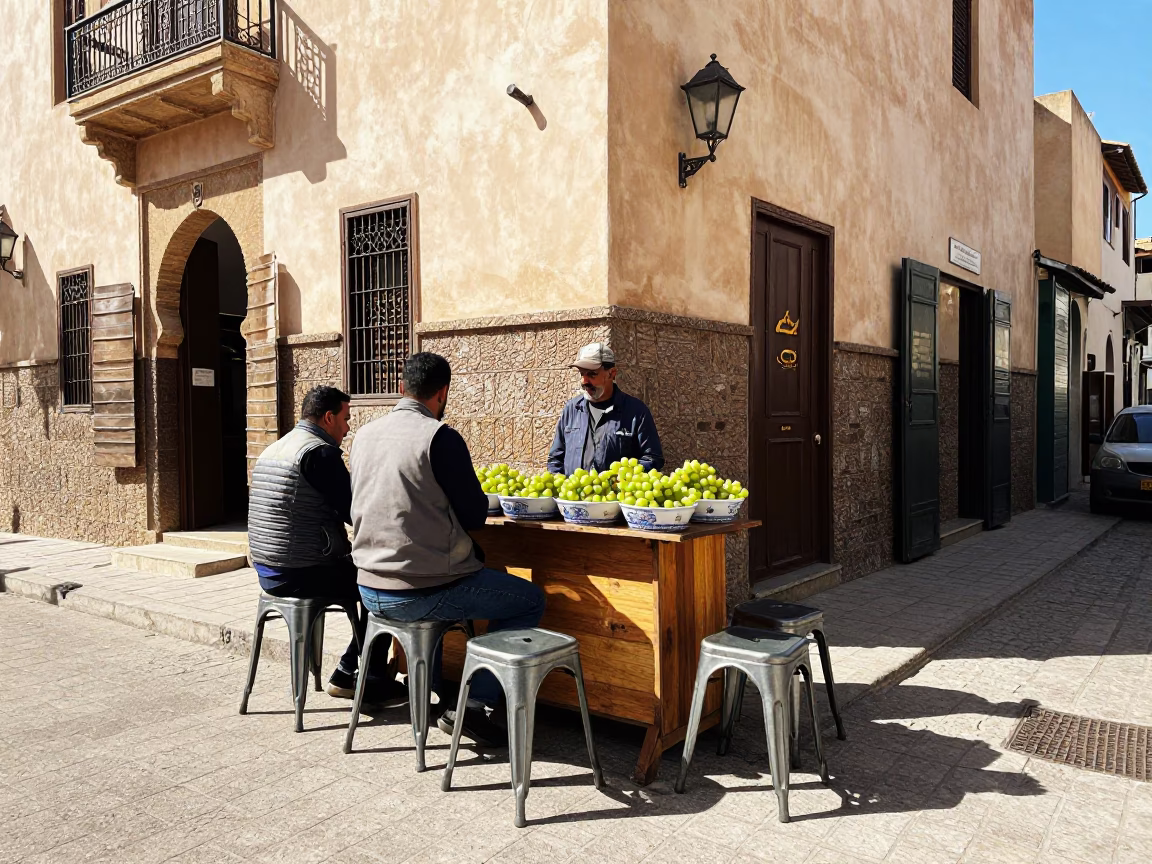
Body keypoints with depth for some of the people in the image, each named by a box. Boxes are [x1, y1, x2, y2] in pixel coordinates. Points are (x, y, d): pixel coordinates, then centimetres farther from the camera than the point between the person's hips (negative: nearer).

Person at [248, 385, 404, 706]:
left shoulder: (273, 449, 15)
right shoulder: (320, 451, -16)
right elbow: (356, 512, -17)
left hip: (268, 572, 10)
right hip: (302, 574, -10)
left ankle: (346, 675, 20)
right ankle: (376, 683, 12)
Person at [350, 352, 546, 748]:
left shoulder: (365, 434, 6)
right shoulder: (440, 436, -15)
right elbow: (475, 515, -10)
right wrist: (478, 501, 12)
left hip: (370, 591, 8)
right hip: (424, 593, -7)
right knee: (530, 600, 9)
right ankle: (476, 705, 2)